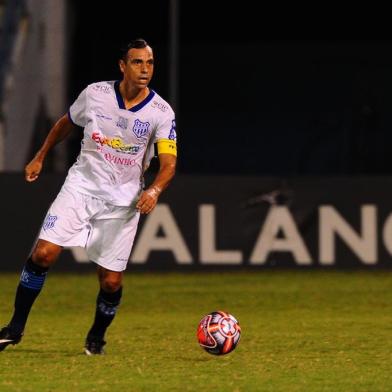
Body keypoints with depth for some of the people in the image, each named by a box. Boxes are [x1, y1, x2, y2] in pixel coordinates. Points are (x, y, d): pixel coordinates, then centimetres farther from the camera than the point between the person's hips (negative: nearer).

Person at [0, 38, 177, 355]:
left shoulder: (161, 112, -9)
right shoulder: (95, 94, -4)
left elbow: (169, 164, -15)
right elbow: (66, 124, 16)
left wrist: (154, 190, -34)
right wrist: (40, 158, 20)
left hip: (124, 199, -1)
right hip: (82, 185, 1)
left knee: (111, 281, -3)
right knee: (43, 253, -15)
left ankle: (97, 337, 26)